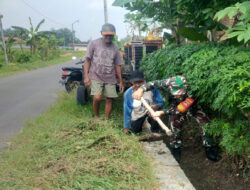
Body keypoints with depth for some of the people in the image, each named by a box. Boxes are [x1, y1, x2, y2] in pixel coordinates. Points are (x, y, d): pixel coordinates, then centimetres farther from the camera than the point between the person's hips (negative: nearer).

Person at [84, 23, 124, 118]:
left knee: (109, 100, 2)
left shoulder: (115, 49, 9)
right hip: (96, 77, -3)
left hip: (110, 79, 3)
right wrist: (86, 76, -8)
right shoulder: (94, 44, 0)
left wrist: (121, 81, 11)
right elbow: (87, 60, 1)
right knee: (97, 98, -18)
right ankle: (96, 117, 7)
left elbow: (117, 65, 13)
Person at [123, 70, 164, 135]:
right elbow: (127, 110, -10)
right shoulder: (128, 93, -19)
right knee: (135, 130, 1)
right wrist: (126, 127, -5)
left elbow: (160, 102, -15)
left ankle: (155, 131, -2)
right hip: (137, 114, 2)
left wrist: (155, 107, -39)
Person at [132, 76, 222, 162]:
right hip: (175, 105, 1)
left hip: (192, 106, -1)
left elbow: (180, 110, -39)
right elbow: (153, 84, -26)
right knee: (175, 129, 1)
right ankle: (176, 150, 25)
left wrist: (162, 112, -43)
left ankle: (209, 150, 11)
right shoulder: (168, 83, -39)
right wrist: (141, 89, -43)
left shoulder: (191, 92, -44)